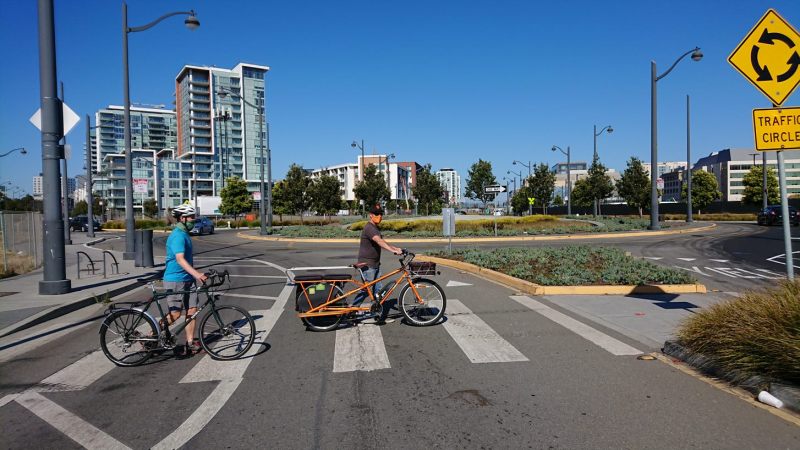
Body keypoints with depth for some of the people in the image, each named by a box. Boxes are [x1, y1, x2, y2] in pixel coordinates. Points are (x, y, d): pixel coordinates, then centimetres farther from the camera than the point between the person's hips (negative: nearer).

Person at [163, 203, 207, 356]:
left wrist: (195, 275, 29)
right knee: (175, 314, -4)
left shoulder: (184, 234, 13)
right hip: (175, 280, -9)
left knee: (192, 310, 6)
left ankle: (190, 343, 12)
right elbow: (180, 259, -31)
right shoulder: (177, 236, -18)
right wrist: (197, 274, -41)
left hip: (188, 279, 9)